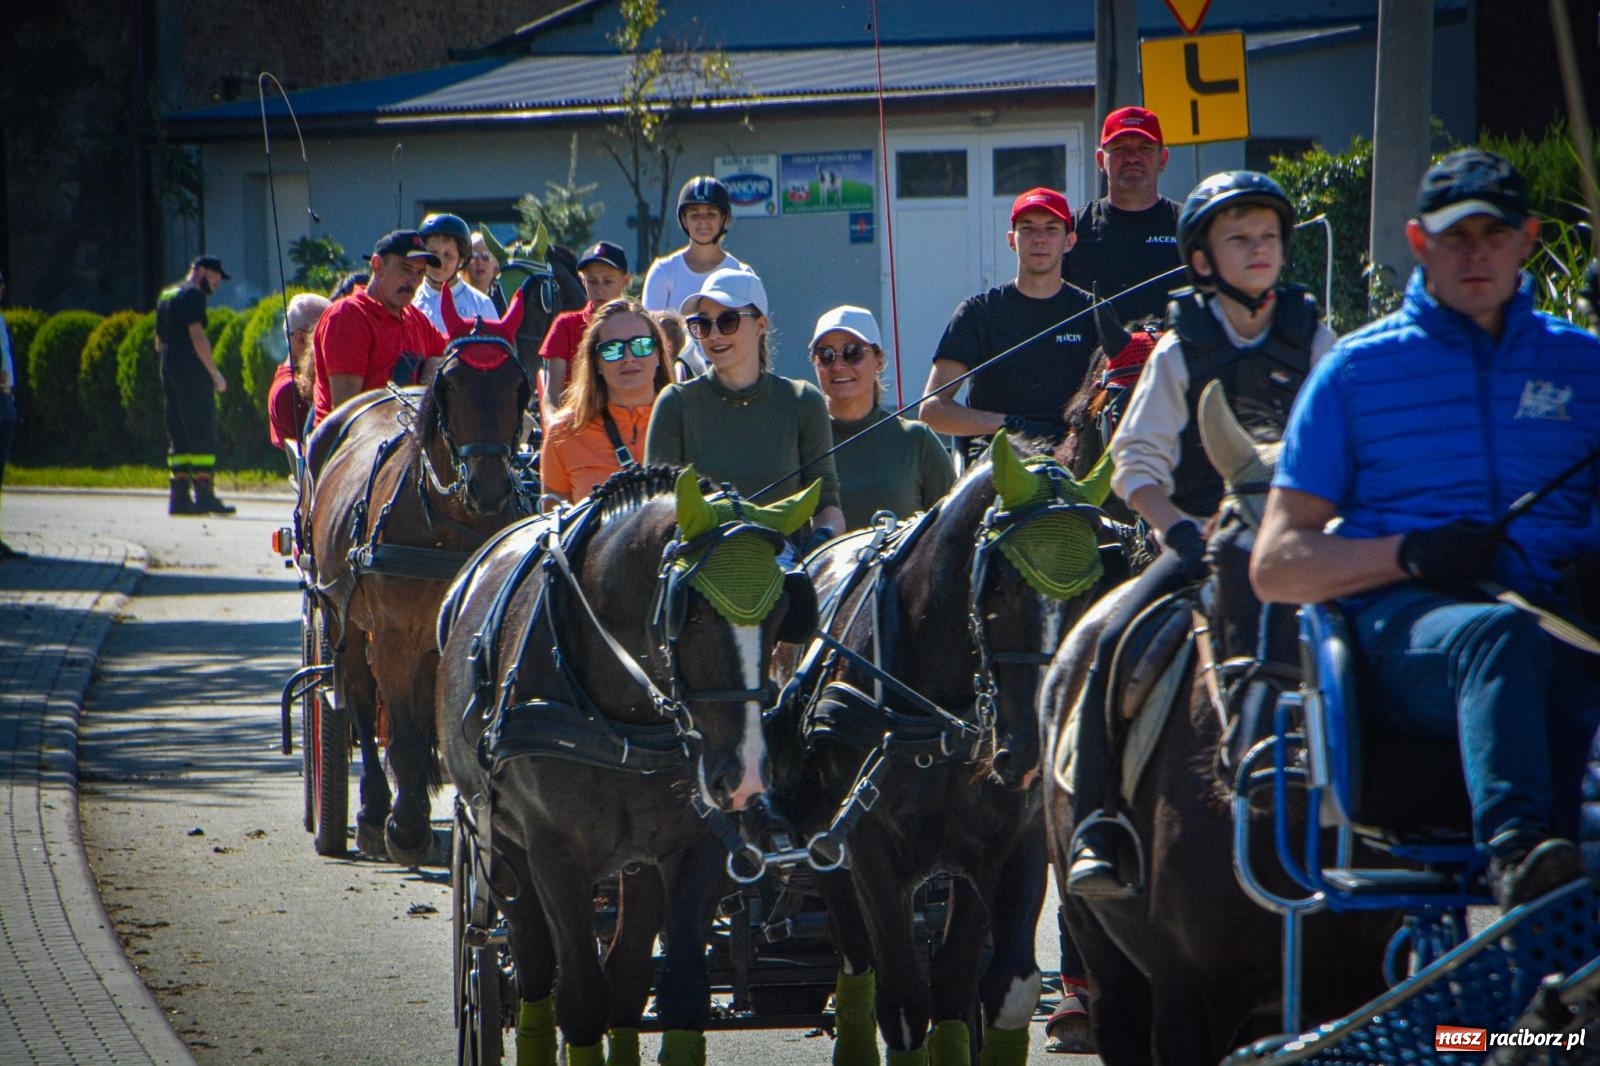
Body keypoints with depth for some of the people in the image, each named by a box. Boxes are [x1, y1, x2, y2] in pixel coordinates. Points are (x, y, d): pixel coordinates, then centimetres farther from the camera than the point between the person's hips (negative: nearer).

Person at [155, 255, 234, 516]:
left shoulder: (166, 296, 21)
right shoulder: (193, 295, -8)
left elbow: (159, 342, 25)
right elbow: (197, 335, -17)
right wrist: (215, 373, -14)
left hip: (169, 373, 9)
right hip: (192, 374, -9)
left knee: (178, 437, 9)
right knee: (203, 435, -9)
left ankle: (179, 496, 6)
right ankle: (204, 495, -14)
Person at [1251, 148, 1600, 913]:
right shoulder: (1357, 370, 18)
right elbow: (1274, 567, 13)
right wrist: (1413, 554, -5)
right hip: (1401, 627, -2)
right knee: (1500, 637, -40)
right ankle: (1514, 851, -63)